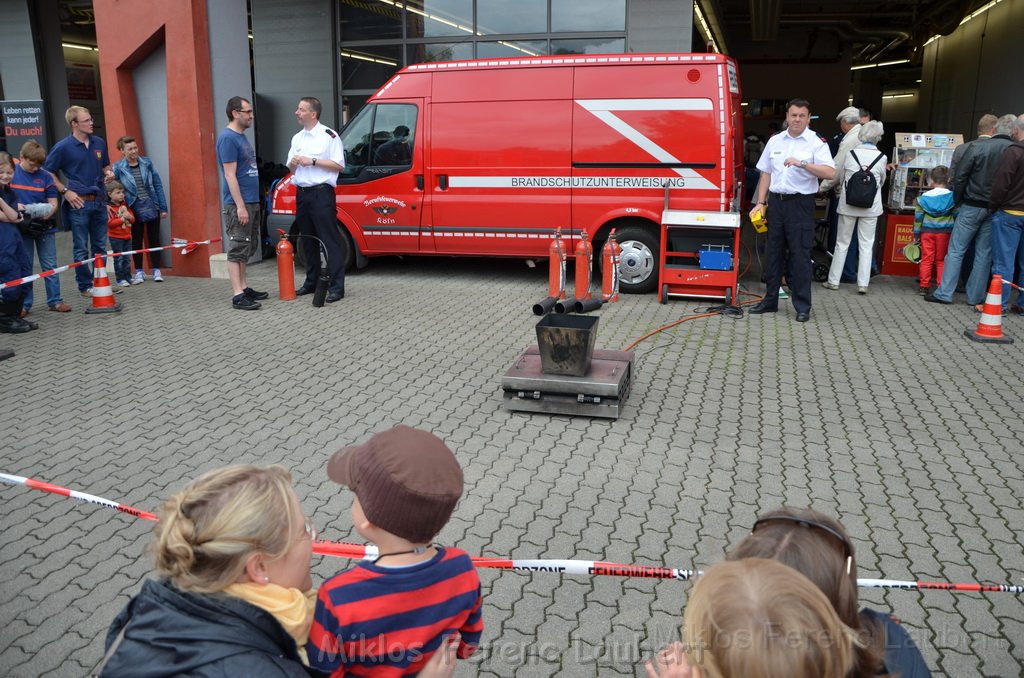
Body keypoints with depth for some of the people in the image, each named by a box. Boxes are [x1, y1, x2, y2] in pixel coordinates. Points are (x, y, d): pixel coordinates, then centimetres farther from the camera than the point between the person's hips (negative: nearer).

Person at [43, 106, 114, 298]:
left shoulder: (99, 143, 7)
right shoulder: (63, 147, -8)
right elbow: (47, 172, -2)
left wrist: (108, 173, 0)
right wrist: (65, 191, -9)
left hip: (99, 201, 5)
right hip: (78, 202, -5)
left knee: (100, 246, 11)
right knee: (81, 248, 4)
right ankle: (85, 286, 11)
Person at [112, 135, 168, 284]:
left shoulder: (147, 163, 1)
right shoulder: (118, 168, -6)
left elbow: (158, 185, 4)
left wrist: (163, 207, 2)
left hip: (152, 208, 1)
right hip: (135, 210, -1)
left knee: (154, 239, 8)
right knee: (136, 241, 9)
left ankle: (156, 270, 17)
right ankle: (139, 271, 19)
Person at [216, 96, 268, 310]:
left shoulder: (242, 136, 16)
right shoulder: (228, 138, -13)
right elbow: (230, 175, -18)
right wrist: (240, 206, -22)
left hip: (252, 202, 10)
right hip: (239, 204, -10)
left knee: (247, 248, 14)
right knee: (237, 249, -7)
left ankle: (244, 288, 22)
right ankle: (238, 296, -6)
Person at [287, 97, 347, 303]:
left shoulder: (329, 135, -4)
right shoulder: (297, 138, 16)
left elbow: (339, 165, -10)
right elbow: (291, 168, 21)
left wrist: (312, 161, -15)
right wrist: (293, 163, -3)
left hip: (321, 193, -7)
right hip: (302, 194, 8)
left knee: (330, 241, -9)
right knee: (308, 241, 13)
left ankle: (337, 287, -9)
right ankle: (311, 282, 24)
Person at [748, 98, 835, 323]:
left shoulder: (816, 143, -4)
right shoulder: (774, 141, 10)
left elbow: (830, 172, -16)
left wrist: (802, 163, -26)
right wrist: (760, 202, 7)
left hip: (800, 204, -4)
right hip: (776, 201, 4)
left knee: (800, 255, -2)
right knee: (774, 252, 10)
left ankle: (802, 306, 5)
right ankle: (770, 300, 20)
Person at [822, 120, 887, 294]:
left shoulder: (850, 154, -6)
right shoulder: (881, 157, -7)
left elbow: (839, 177, 6)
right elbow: (882, 181, 7)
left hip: (848, 204, 0)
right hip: (871, 206, 0)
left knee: (842, 243, 9)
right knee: (866, 246, 6)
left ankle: (833, 281, 12)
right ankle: (863, 283, 6)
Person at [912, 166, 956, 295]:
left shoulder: (923, 197, -1)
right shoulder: (952, 197, -1)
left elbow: (918, 217, 1)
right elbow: (956, 216, 1)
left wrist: (916, 234, 7)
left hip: (927, 231, 0)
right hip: (945, 232, 0)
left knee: (926, 259, 4)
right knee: (941, 260, 8)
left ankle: (924, 286, 3)